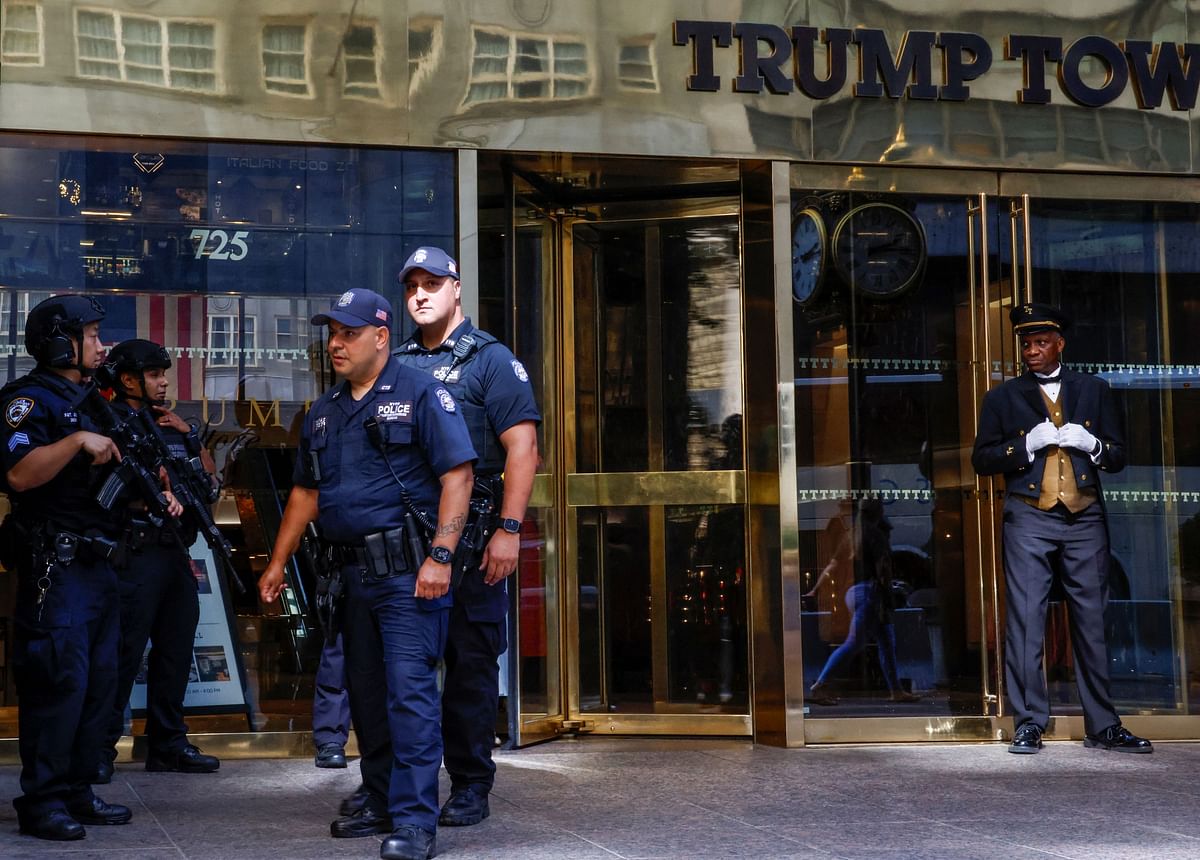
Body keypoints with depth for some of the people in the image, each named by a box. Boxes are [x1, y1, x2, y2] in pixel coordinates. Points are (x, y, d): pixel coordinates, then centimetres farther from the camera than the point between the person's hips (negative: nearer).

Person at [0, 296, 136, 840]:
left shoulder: (91, 402, 19)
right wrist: (78, 440, -27)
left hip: (98, 564, 9)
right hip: (55, 566, -9)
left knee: (99, 682, 11)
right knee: (59, 680, -10)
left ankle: (77, 793, 18)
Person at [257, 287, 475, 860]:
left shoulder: (420, 395, -5)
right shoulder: (324, 412, 17)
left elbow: (456, 476, -11)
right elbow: (305, 492, 25)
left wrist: (440, 556, -19)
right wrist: (278, 562, 21)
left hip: (408, 572, -7)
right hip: (354, 572, 8)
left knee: (409, 689, -11)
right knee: (365, 692, 13)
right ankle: (380, 803, 24)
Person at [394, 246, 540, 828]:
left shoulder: (490, 359, 0)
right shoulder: (396, 364, 15)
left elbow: (522, 448, -7)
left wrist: (509, 529, -15)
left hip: (470, 540, -5)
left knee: (470, 662, 0)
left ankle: (470, 786, 8)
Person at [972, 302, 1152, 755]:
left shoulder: (1095, 391, 13)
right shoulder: (1003, 397, 9)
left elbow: (1119, 456, 13)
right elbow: (982, 459, 3)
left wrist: (1091, 444, -8)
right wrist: (1027, 444, -11)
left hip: (1084, 519, 1)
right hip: (1028, 520, -1)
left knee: (1092, 622, 3)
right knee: (1025, 621, -6)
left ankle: (1102, 726, 9)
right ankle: (1029, 725, -2)